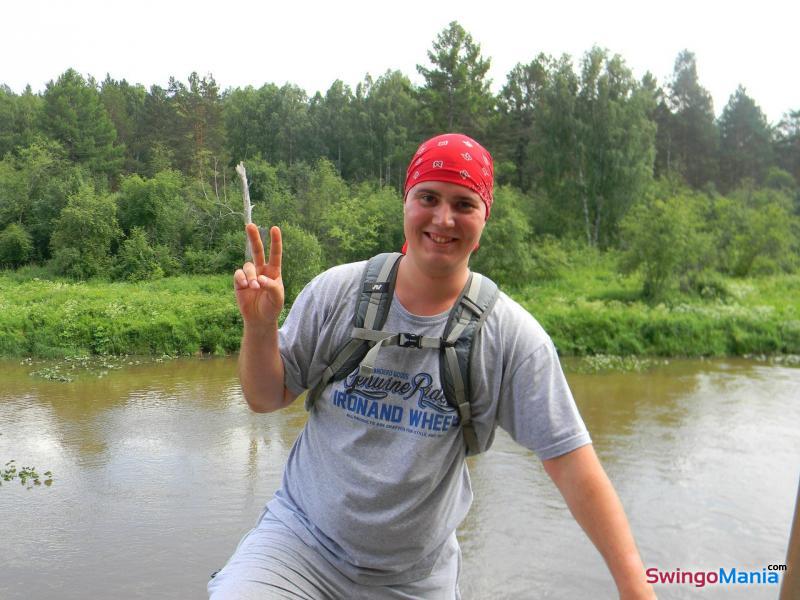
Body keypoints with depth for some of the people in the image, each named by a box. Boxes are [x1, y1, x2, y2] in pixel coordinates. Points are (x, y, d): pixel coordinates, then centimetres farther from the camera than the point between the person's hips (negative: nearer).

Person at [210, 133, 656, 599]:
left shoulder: (513, 337, -14)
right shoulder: (336, 292, -10)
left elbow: (570, 461, -13)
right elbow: (266, 399, -1)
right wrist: (260, 327, -20)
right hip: (301, 539, 0)